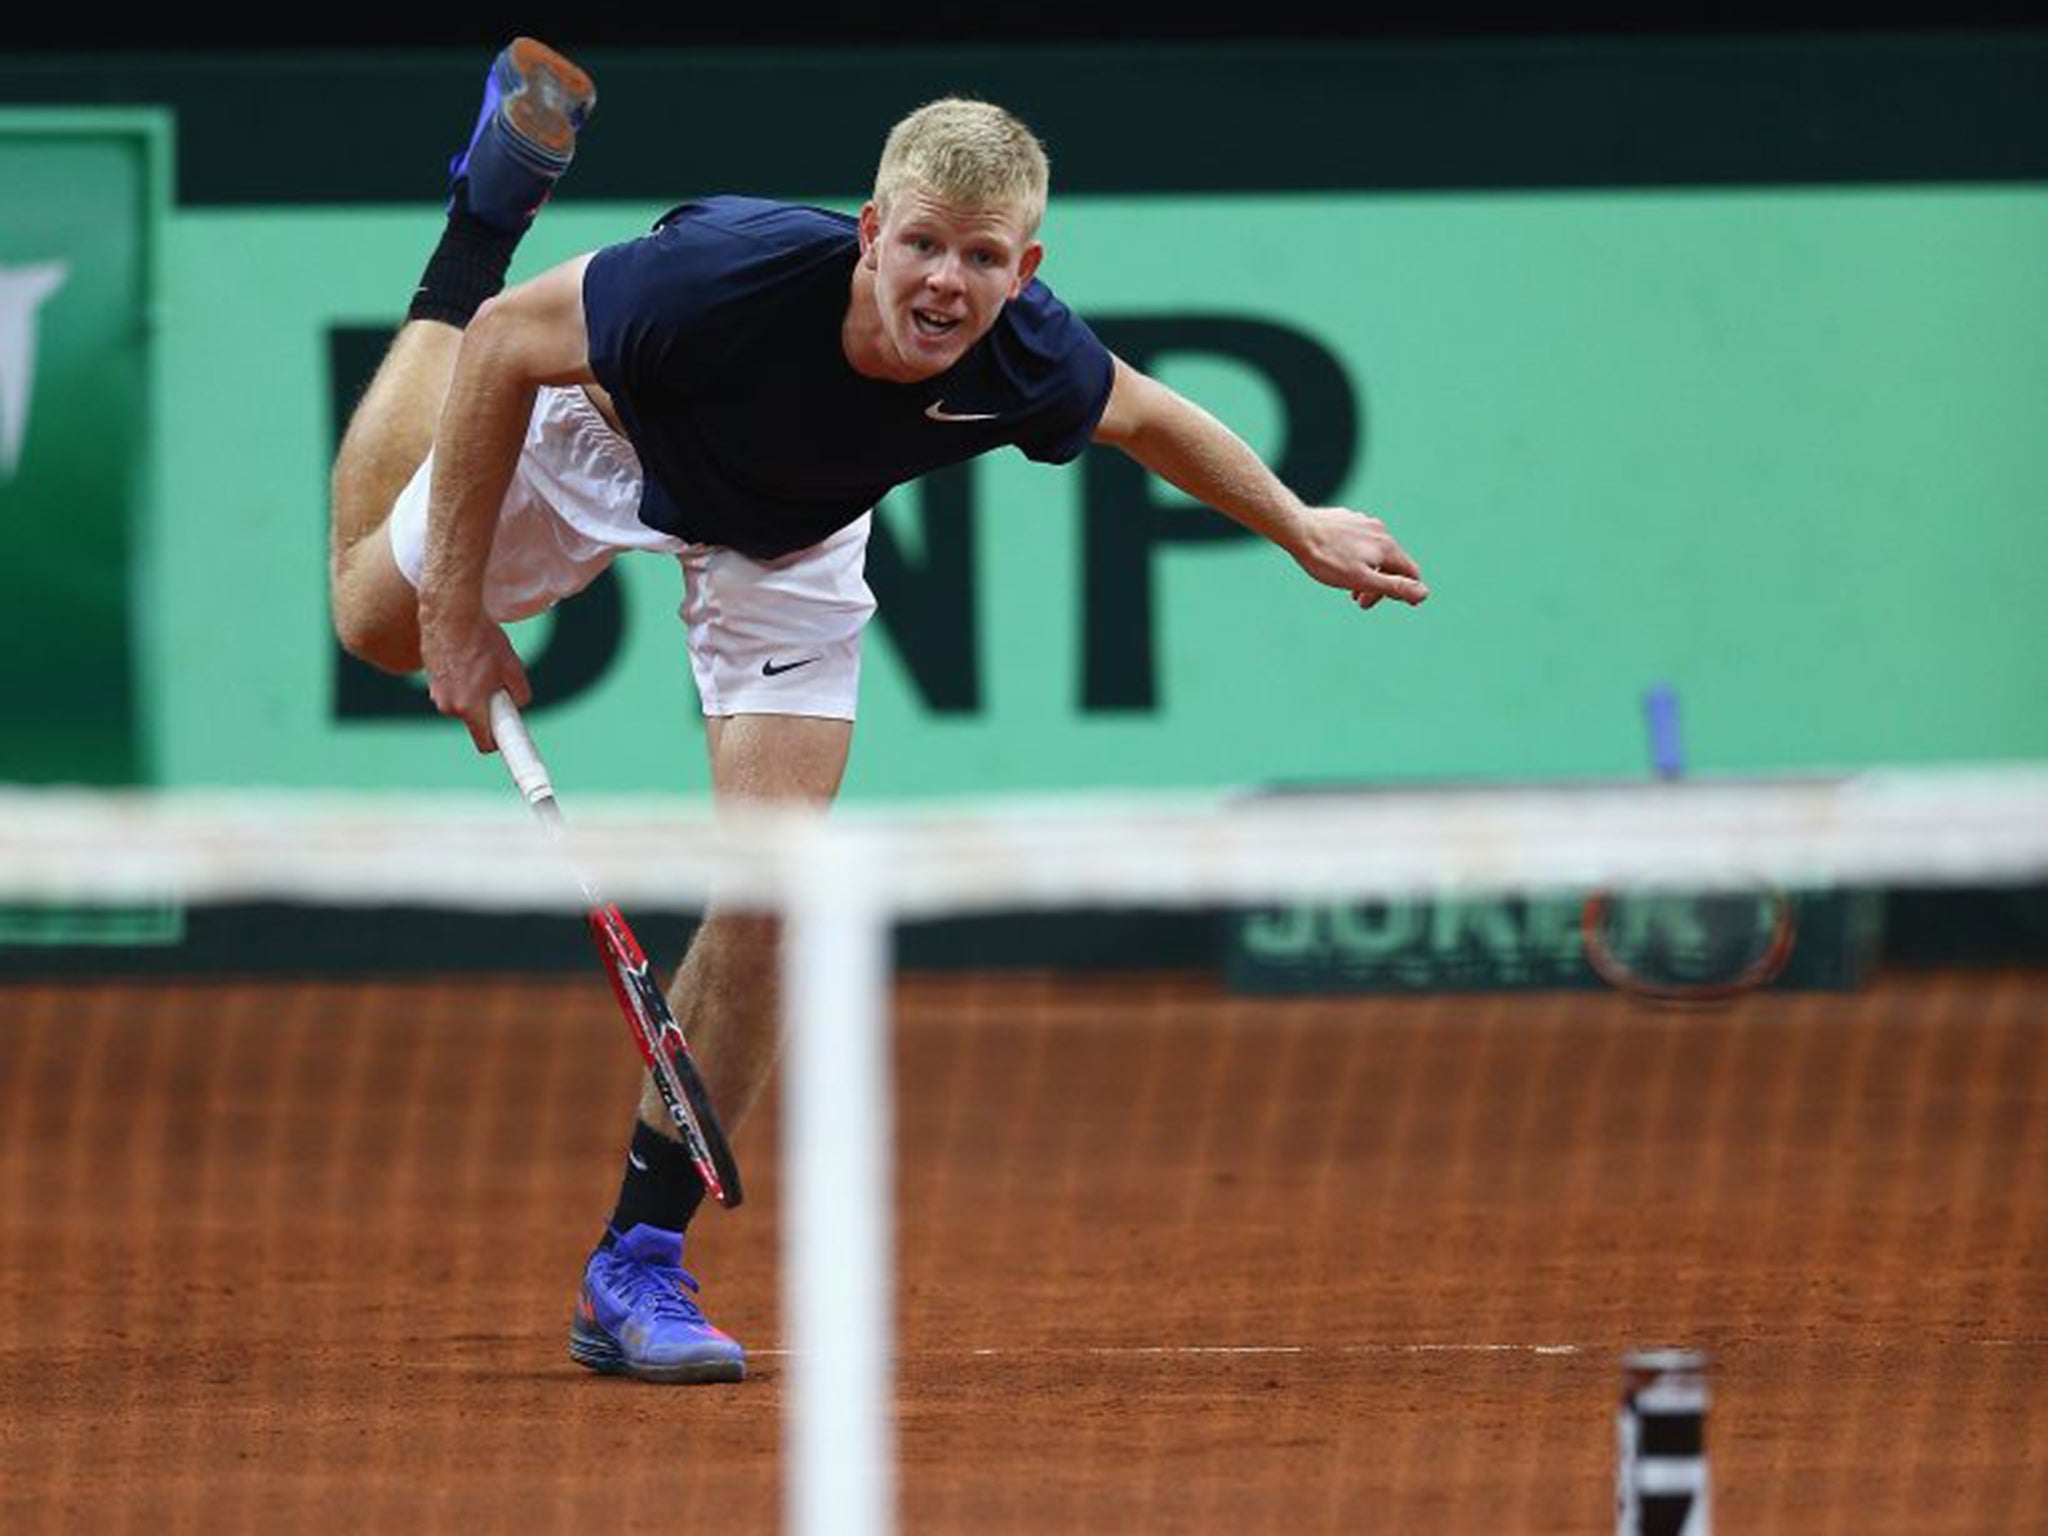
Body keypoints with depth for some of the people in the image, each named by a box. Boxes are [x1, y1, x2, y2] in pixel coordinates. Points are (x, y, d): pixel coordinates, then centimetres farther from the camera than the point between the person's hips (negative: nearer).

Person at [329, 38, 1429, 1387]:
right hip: (606, 432, -2)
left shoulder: (1027, 360, -35)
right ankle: (489, 209, 37)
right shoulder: (734, 275, -45)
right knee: (380, 615, 25)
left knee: (771, 892, -9)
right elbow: (503, 346, -30)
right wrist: (458, 608, -29)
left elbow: (1148, 420, -10)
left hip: (792, 540, 2)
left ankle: (638, 1268, 3)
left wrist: (1303, 528, 2)